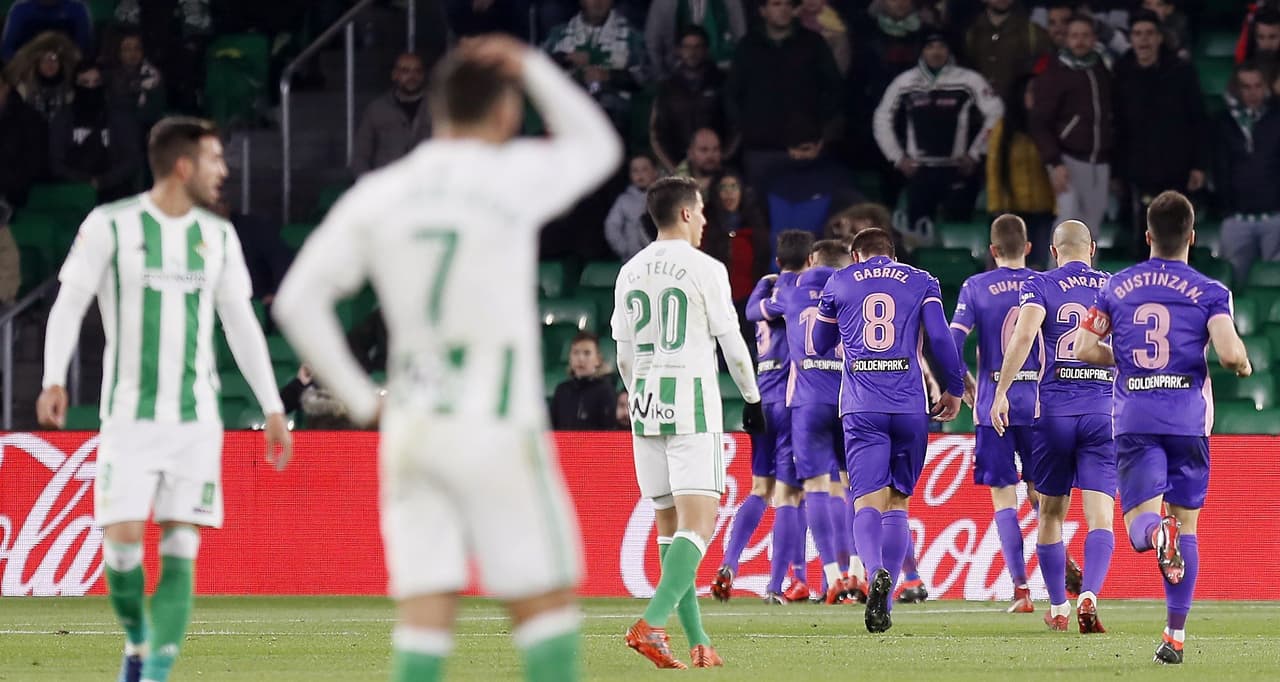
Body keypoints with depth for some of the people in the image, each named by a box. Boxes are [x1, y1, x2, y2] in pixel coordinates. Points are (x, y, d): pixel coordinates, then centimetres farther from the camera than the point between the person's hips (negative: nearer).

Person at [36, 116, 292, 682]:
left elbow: (241, 323, 15)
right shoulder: (110, 226, -3)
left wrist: (273, 409, 12)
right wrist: (54, 379, -18)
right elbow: (70, 304, -3)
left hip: (195, 417, 3)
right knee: (122, 538, -10)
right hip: (129, 416, -3)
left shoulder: (218, 236, 10)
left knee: (181, 548, -6)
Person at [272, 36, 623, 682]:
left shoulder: (377, 193, 6)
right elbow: (598, 143, 17)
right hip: (497, 429, -4)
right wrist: (530, 66, 16)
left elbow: (297, 302, 3)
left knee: (425, 610, 2)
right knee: (547, 601, 3)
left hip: (411, 428, 4)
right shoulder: (515, 174, -4)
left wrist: (361, 400, 7)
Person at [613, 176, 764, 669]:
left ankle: (698, 641, 11)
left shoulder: (630, 273, 10)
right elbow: (732, 343, -3)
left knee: (669, 526, 11)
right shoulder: (704, 269, -6)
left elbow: (624, 356, 13)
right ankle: (651, 623, -28)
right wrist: (752, 399, 10)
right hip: (692, 398, -6)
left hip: (645, 402, 6)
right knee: (698, 524, -10)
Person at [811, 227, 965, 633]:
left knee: (868, 500, -8)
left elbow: (820, 345, 22)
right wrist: (954, 389, 11)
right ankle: (884, 601, 5)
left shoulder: (839, 284, 13)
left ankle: (877, 573, -38)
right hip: (910, 406, 1)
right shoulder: (921, 283, 12)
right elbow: (940, 337, 0)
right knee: (898, 502, 12)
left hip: (861, 408, -1)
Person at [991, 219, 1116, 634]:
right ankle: (1089, 595, -27)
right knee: (1100, 517, -5)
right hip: (1104, 410, 0)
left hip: (1054, 411, 0)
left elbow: (1024, 335, -15)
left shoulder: (1040, 286, 2)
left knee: (1051, 513, 14)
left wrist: (1001, 391, -13)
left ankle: (1057, 607, 20)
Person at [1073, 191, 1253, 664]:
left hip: (1133, 417, 1)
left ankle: (1157, 534, -40)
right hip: (1188, 415, -1)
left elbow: (1084, 348, 6)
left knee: (1140, 523, -1)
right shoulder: (1209, 292, -2)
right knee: (1186, 524, 10)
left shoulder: (1117, 287, 7)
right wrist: (1244, 365, 9)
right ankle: (1175, 634, 8)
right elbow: (1229, 353, -14)